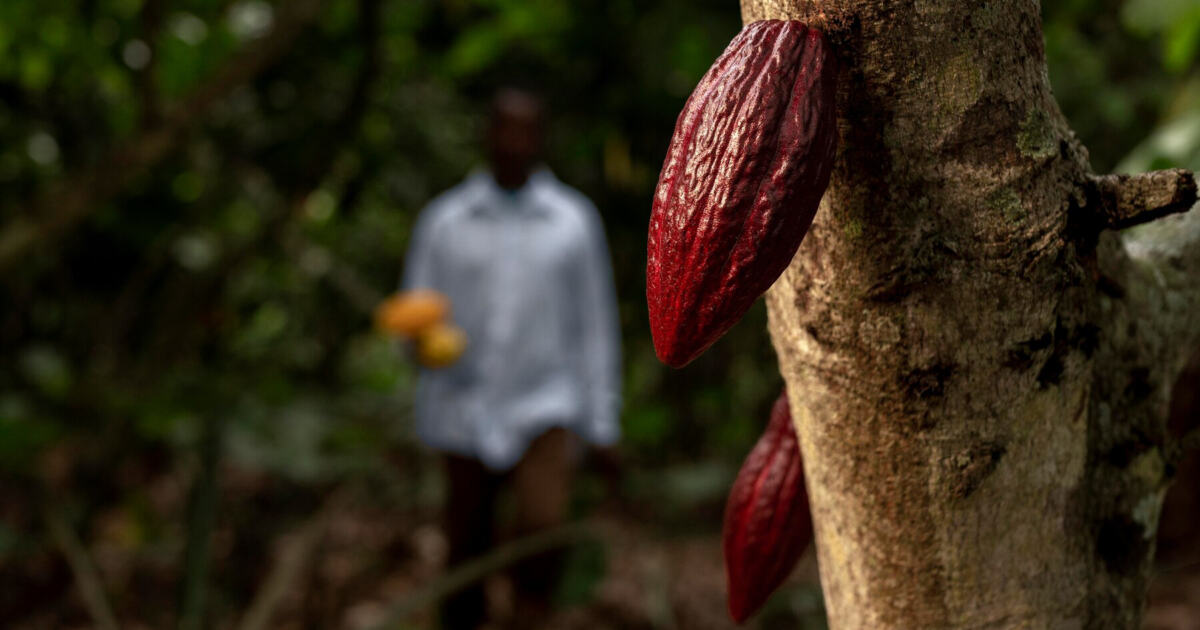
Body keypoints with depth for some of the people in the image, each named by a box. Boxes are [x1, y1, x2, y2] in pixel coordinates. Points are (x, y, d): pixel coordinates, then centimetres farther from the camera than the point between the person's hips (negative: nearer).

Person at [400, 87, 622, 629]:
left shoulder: (575, 220, 2)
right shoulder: (443, 220, 2)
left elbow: (595, 325, 4)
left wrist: (603, 424, 3)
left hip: (546, 407, -1)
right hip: (465, 414, 1)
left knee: (544, 530, -24)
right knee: (466, 562, 8)